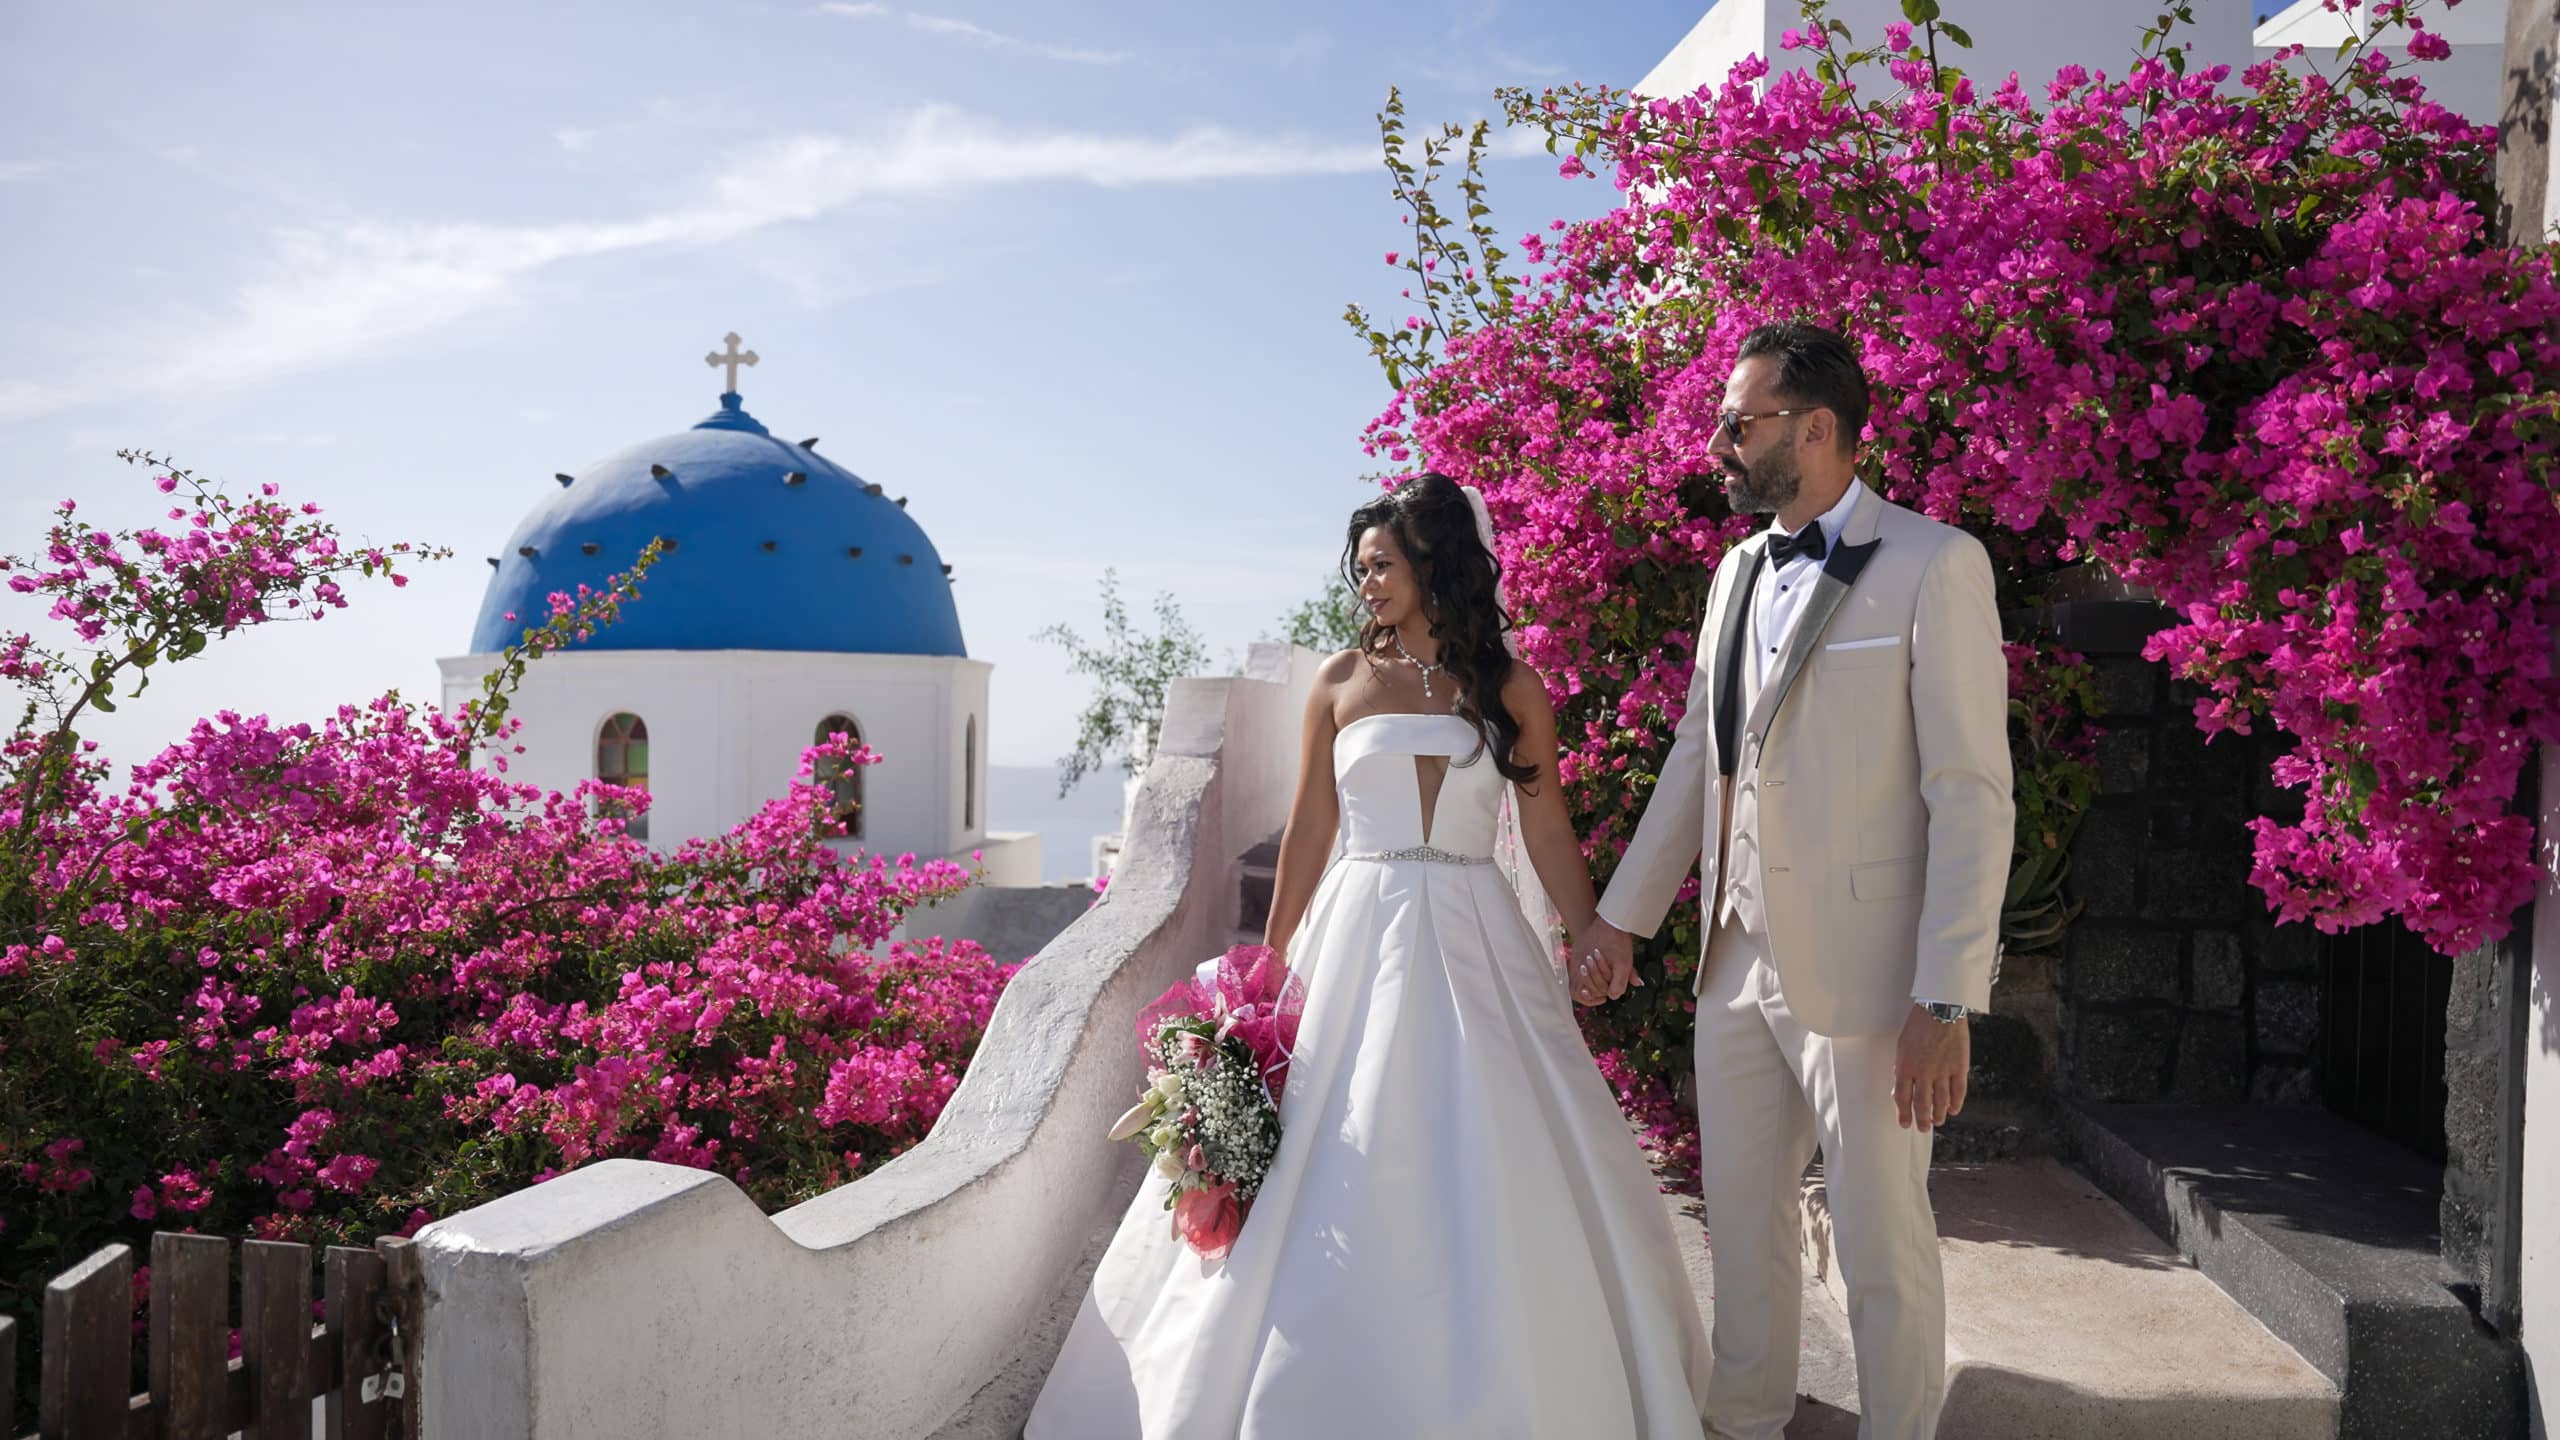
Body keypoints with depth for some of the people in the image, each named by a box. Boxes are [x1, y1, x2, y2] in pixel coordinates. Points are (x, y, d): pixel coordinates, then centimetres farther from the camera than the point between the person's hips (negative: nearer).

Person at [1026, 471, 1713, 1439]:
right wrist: (1273, 960, 6)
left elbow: (1546, 829, 5)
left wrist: (1589, 941, -7)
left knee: (1493, 1171, 1)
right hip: (1359, 938, 0)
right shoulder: (1341, 682, 6)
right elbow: (1309, 829, 8)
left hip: (1475, 947, 0)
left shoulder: (1512, 689, 5)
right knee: (1338, 1170, 1)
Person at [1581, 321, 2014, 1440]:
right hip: (1736, 960, 7)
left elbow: (1973, 794, -14)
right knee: (1740, 1222, 17)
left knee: (1882, 1244, 7)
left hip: (1861, 969, -6)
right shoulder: (1739, 570, 12)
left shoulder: (1934, 565, -10)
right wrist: (1622, 913, 19)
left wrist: (1946, 1003, -17)